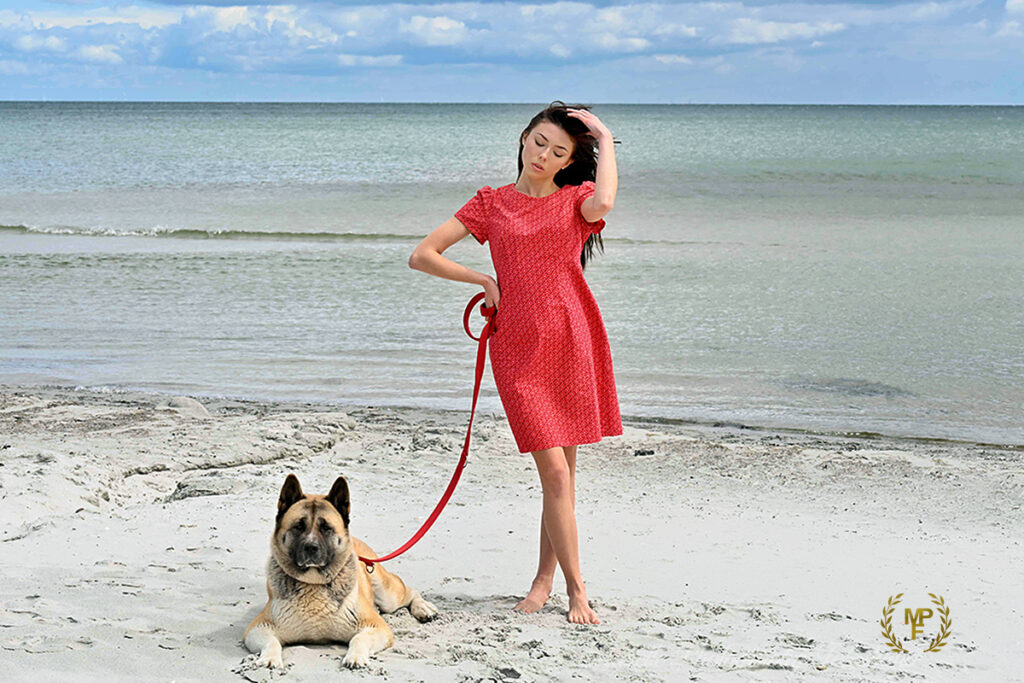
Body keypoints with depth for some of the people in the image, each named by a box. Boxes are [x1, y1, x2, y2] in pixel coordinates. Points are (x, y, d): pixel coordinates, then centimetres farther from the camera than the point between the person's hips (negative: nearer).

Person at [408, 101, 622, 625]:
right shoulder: (492, 203, 9)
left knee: (562, 471, 6)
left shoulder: (574, 199, 9)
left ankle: (545, 576, 22)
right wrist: (483, 280, 2)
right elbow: (422, 256, 8)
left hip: (572, 340, 1)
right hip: (518, 346, -1)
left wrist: (605, 138, -8)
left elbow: (602, 203, -19)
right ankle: (577, 590, 2)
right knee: (555, 472, -6)